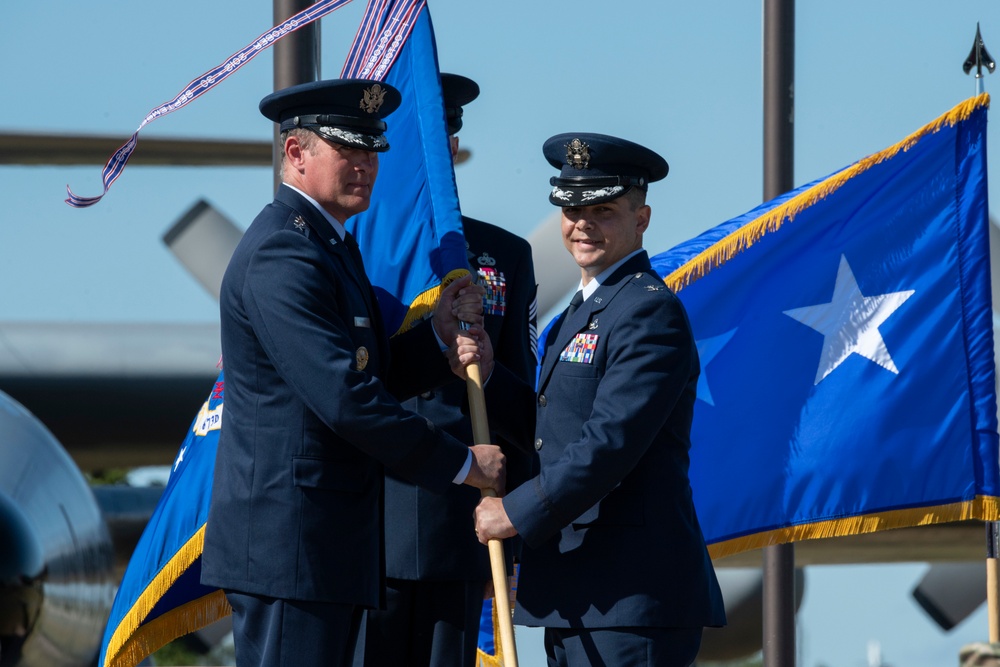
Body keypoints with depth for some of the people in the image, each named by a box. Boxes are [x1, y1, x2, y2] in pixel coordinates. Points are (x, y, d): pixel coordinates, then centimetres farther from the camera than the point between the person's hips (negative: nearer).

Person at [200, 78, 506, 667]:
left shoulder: (332, 245, 19)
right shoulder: (282, 255, -16)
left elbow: (369, 376, 19)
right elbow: (345, 397, -22)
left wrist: (441, 332, 4)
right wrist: (462, 463, -15)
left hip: (332, 546, 11)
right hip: (288, 545, -11)